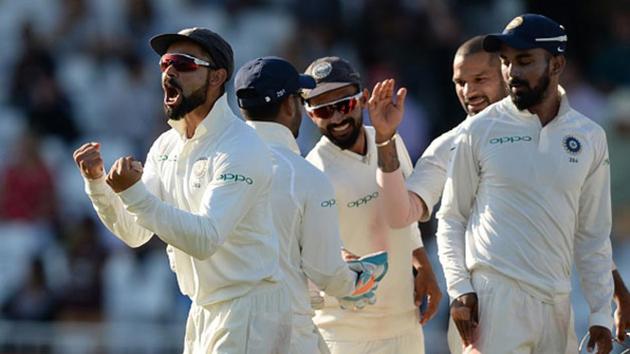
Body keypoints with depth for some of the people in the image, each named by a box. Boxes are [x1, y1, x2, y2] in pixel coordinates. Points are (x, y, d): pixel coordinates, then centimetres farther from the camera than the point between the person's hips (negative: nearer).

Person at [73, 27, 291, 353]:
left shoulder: (241, 149, -17)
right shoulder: (167, 146, 9)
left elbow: (205, 239, -27)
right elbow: (134, 232, 7)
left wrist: (133, 193, -35)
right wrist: (97, 183, -9)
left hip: (248, 308, -8)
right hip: (203, 309, 8)